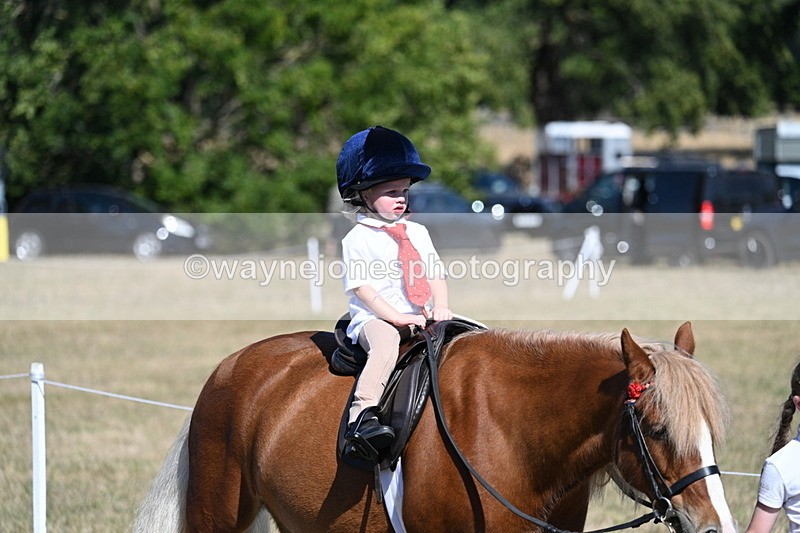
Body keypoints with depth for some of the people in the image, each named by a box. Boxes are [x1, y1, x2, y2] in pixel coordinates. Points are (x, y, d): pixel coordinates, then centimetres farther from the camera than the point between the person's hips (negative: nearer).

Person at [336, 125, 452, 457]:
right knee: (386, 342, -38)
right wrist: (397, 317, -19)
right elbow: (361, 287, -8)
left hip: (419, 317, 7)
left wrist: (440, 307, -7)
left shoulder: (417, 232, 18)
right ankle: (362, 416, -51)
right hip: (373, 319, -7)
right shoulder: (358, 239, 0)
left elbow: (436, 275, 13)